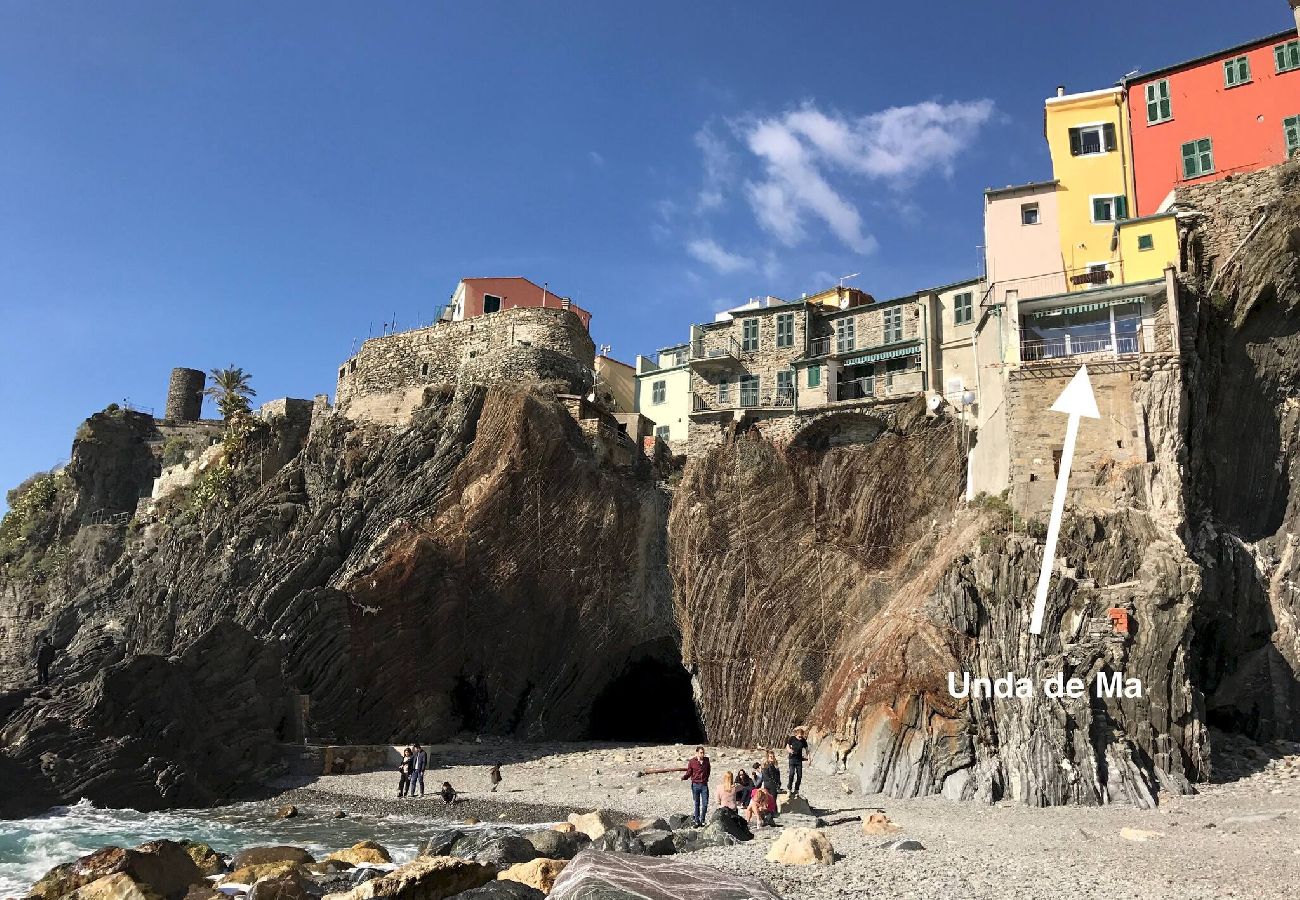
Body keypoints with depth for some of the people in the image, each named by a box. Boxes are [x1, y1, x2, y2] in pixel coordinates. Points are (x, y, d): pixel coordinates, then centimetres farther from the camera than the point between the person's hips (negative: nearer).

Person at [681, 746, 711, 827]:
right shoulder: (692, 762, -5)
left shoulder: (706, 760, 3)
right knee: (696, 804, 5)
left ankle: (702, 820, 13)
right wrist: (684, 777, -21)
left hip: (704, 785, 2)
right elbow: (689, 773, -2)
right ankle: (697, 821, 14)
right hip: (695, 785, -2)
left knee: (705, 804, -1)